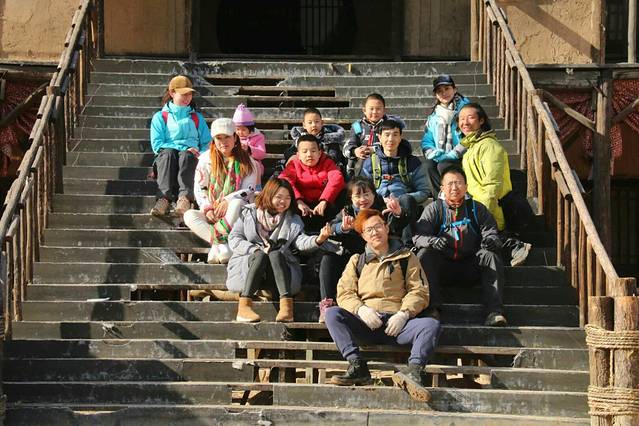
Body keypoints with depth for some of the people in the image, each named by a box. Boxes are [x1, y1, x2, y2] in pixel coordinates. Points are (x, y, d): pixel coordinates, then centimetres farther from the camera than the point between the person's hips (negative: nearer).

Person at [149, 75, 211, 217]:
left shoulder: (197, 118, 26)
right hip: (165, 159, -1)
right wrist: (183, 148, -8)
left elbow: (207, 143, 15)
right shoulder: (160, 117, 18)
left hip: (190, 158, 1)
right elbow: (157, 144, 3)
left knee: (186, 156, -35)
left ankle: (184, 198, -57)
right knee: (168, 153, -36)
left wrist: (201, 155, -8)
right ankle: (164, 198, -55)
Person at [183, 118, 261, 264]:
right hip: (211, 214, 2)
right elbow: (199, 188, 4)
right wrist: (207, 208, -11)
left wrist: (228, 201, -18)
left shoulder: (246, 162, 3)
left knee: (237, 203, -37)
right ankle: (223, 245, -42)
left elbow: (249, 190, -4)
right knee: (189, 215, -28)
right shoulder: (206, 158, 6)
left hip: (234, 214, -2)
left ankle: (217, 243, -40)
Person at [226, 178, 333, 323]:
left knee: (275, 254, -31)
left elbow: (300, 241, -4)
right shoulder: (249, 213, 10)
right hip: (248, 262, -1)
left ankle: (286, 306, -48)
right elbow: (234, 239, 3)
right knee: (260, 255, -33)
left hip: (280, 263, 1)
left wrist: (318, 240, -27)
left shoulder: (293, 220, 14)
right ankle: (243, 307, -47)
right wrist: (257, 250, -12)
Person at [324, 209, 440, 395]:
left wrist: (403, 314, -11)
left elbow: (419, 291, 8)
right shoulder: (357, 261, 22)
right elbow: (344, 293, 10)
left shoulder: (406, 257, 18)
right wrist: (360, 309, -11)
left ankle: (414, 370, -43)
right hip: (366, 323, 1)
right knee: (332, 313, -26)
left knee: (431, 324, -30)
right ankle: (357, 367, -35)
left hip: (396, 323, -1)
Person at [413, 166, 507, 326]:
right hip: (442, 268, -1)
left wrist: (491, 240, -23)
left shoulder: (477, 208, 12)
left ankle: (494, 310, -36)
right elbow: (418, 236, -6)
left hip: (470, 268, 1)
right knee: (424, 254, -28)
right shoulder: (434, 209, 7)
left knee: (491, 255, -26)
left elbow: (491, 233, 3)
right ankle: (432, 307, -35)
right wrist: (433, 241, -30)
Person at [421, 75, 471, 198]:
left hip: (460, 159, -4)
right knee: (428, 165, -28)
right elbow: (426, 141, 16)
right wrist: (433, 154, -7)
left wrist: (450, 156, -16)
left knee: (443, 166, -33)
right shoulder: (434, 116, 18)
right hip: (440, 158, 4)